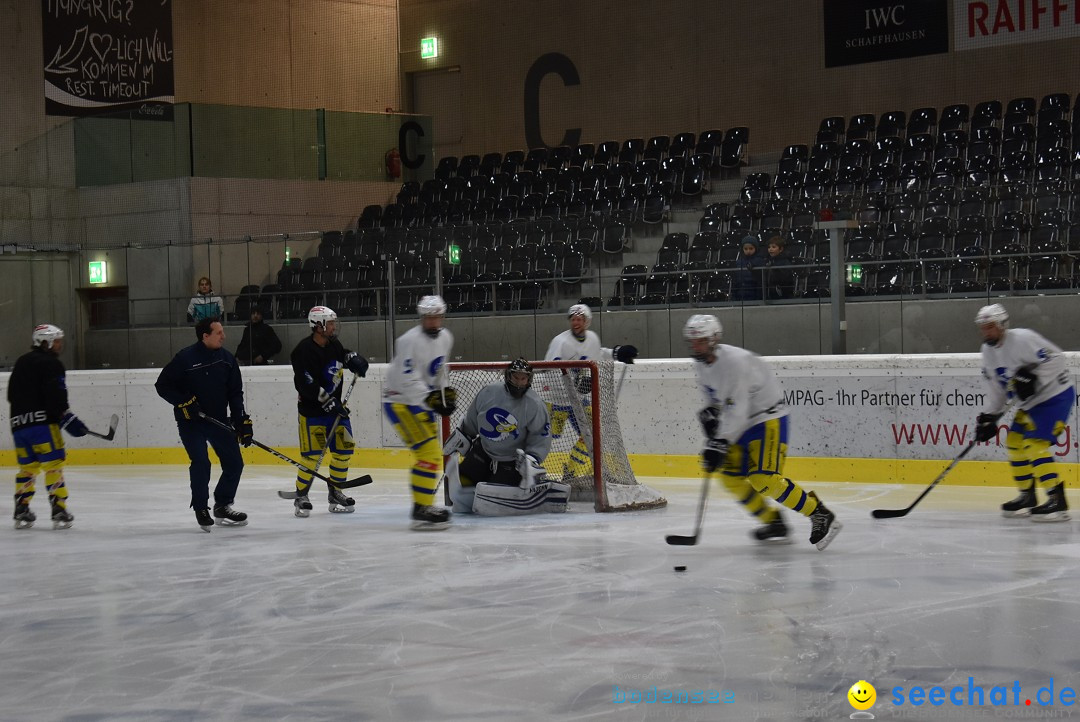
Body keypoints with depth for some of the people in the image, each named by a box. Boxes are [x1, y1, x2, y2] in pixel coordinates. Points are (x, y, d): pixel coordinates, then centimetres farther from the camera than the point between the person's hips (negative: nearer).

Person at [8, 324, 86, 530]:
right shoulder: (51, 364, -6)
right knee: (53, 464, -5)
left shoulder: (21, 362, 20)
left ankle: (21, 512, 13)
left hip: (19, 422, 8)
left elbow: (12, 395, 23)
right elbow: (55, 397, -17)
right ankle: (59, 511, -9)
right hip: (42, 421, -8)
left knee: (27, 466, 15)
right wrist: (67, 419, -13)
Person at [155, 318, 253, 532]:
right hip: (190, 421, -5)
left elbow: (235, 392, 6)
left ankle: (222, 506, 22)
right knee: (201, 463, -17)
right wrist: (184, 402, -19)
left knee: (234, 463, 3)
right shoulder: (185, 358, -14)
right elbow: (162, 385, -8)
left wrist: (241, 420, -2)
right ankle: (201, 509, 1)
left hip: (218, 419, 5)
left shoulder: (227, 359, 1)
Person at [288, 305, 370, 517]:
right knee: (312, 453, -9)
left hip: (333, 406, 8)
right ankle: (301, 497, 4)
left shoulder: (333, 344, 4)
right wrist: (328, 402, -25)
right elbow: (307, 386, -24)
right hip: (312, 410, -8)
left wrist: (355, 360, 1)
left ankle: (335, 492, 22)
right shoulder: (305, 350, -20)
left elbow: (345, 355, 25)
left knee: (344, 448, 8)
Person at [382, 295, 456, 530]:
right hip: (400, 402, -9)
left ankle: (424, 504, 27)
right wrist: (430, 398, -32)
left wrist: (446, 392, 9)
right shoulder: (410, 341, -22)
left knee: (431, 455, 15)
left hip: (422, 400, 9)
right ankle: (421, 512, -18)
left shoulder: (445, 338, 6)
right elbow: (406, 380, -27)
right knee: (429, 453, -18)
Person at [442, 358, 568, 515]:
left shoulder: (535, 406, -17)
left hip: (511, 461, -4)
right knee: (460, 488, -4)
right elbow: (470, 422, 7)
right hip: (483, 450, 4)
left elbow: (541, 439, -14)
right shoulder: (488, 393, -9)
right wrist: (456, 442, 15)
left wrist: (532, 460, -27)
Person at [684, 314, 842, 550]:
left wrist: (719, 445, -32)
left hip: (768, 417, -10)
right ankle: (773, 521, 18)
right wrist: (709, 413, 3)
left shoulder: (735, 361, -27)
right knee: (731, 476, 6)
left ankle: (820, 515, -12)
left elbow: (737, 411, -31)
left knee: (764, 479, -21)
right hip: (742, 423, 10)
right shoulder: (703, 364, 2)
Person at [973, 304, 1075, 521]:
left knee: (1035, 444, -20)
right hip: (1031, 402, 10)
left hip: (1056, 395, -10)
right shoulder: (989, 350, 6)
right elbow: (997, 387, 12)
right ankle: (1027, 497, 23)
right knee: (1015, 442, 11)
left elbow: (1055, 358, -24)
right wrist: (989, 417, 5)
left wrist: (1033, 379, -31)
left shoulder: (1022, 339, -22)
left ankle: (1057, 500, -23)